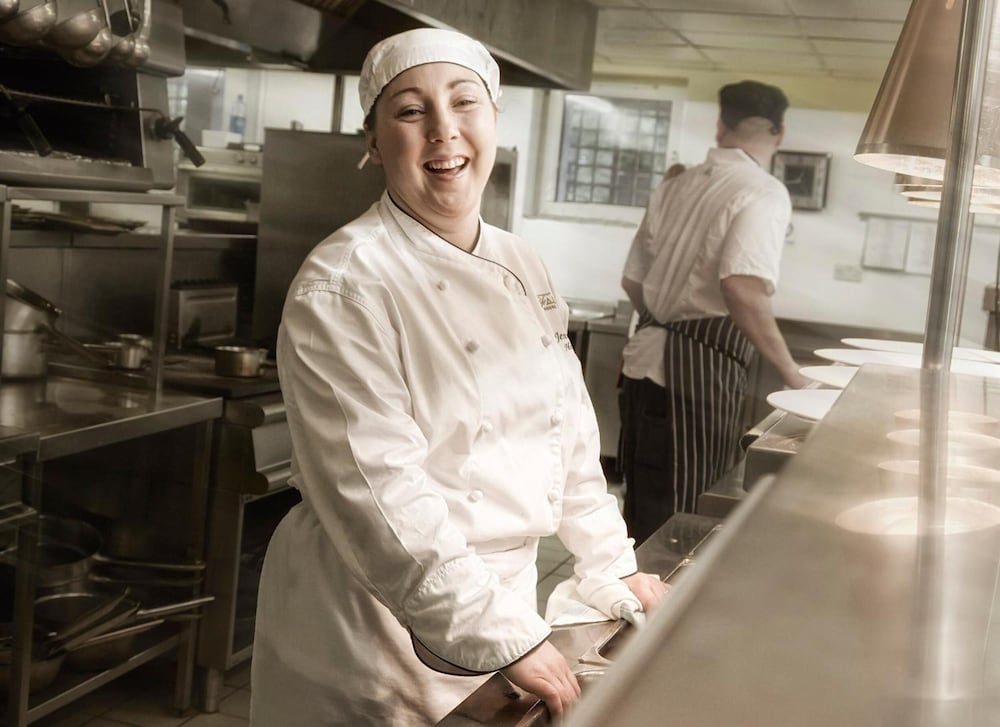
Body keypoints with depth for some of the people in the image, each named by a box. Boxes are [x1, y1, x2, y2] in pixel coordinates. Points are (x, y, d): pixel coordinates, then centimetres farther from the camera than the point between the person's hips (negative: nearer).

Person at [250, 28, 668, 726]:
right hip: (376, 629, -6)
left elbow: (568, 427, 10)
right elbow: (380, 497, -24)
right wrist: (506, 637, -23)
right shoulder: (342, 289, -19)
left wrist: (613, 569, 12)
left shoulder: (522, 267, 4)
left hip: (502, 587, 7)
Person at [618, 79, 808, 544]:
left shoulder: (675, 186, 12)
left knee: (645, 506, 17)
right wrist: (789, 371, -16)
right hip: (702, 367, -7)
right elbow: (741, 289, -25)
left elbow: (633, 282, 18)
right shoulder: (762, 192, -10)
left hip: (646, 355, 7)